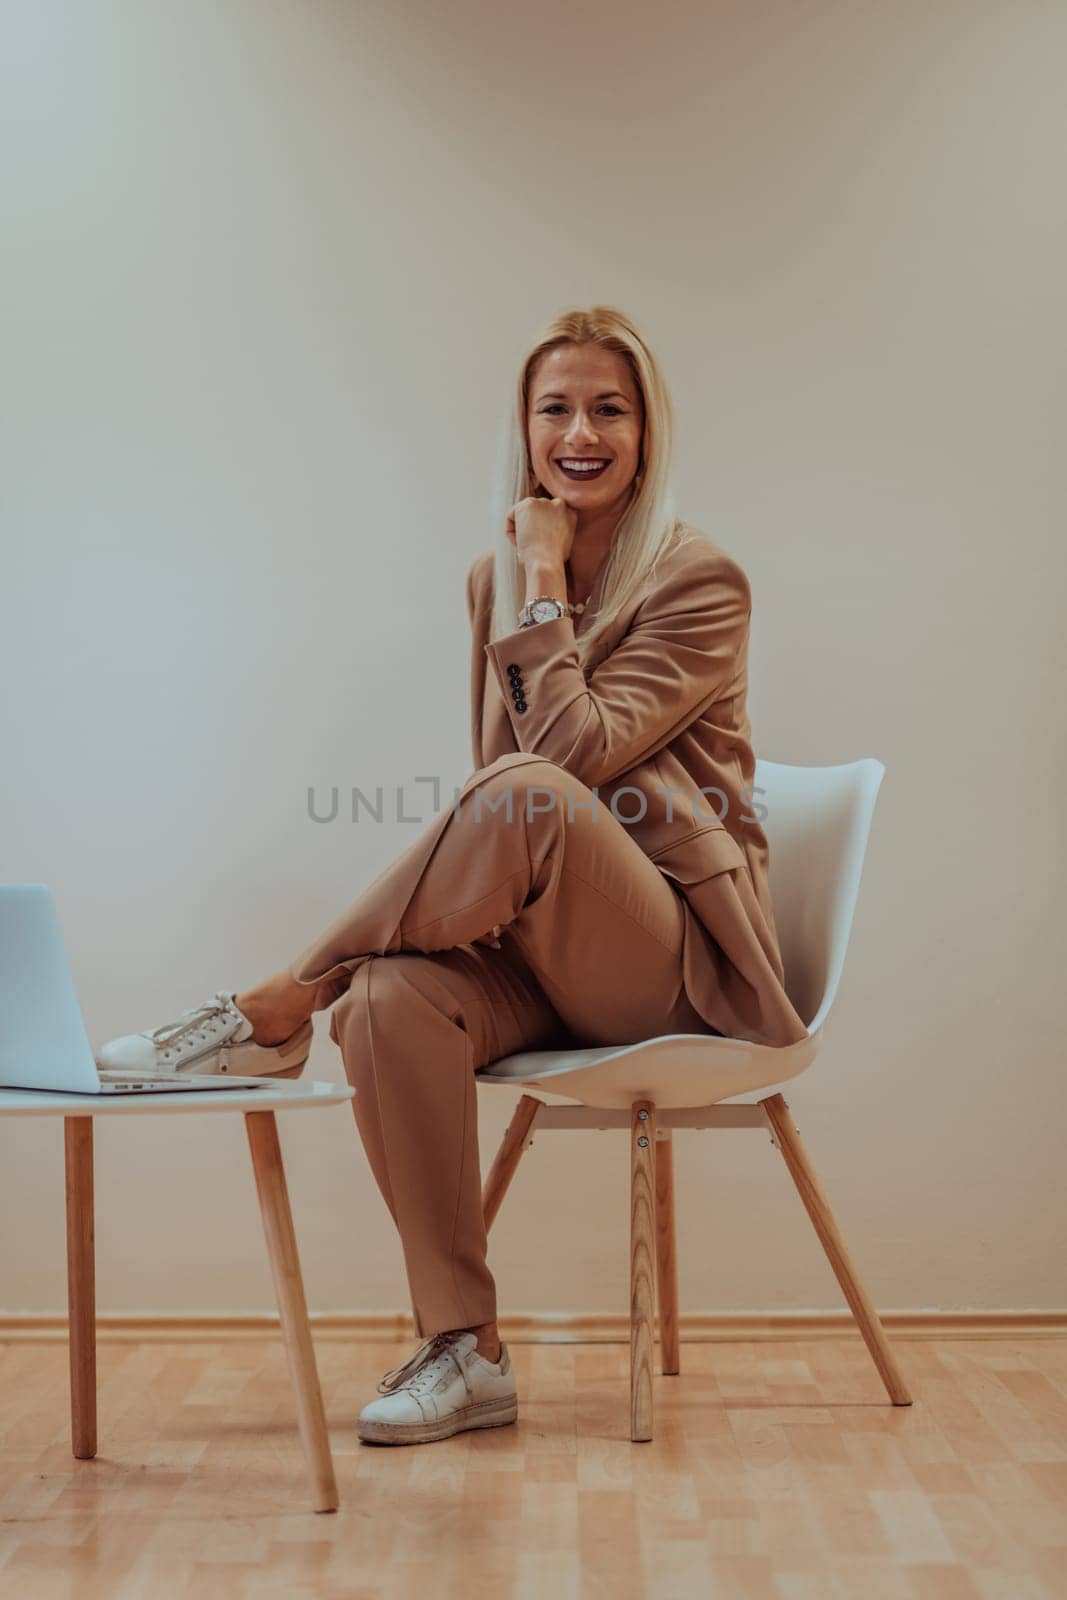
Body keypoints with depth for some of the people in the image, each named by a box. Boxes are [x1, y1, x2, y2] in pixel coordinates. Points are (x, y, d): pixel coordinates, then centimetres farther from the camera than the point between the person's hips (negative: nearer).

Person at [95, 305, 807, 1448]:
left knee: (527, 794, -35)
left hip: (675, 957, -4)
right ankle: (462, 1352, -18)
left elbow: (577, 753, -18)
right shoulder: (497, 580, 12)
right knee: (390, 998, -29)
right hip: (536, 944, 5)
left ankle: (274, 1009, -22)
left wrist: (543, 587, -13)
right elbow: (495, 779, 13)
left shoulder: (703, 582, -5)